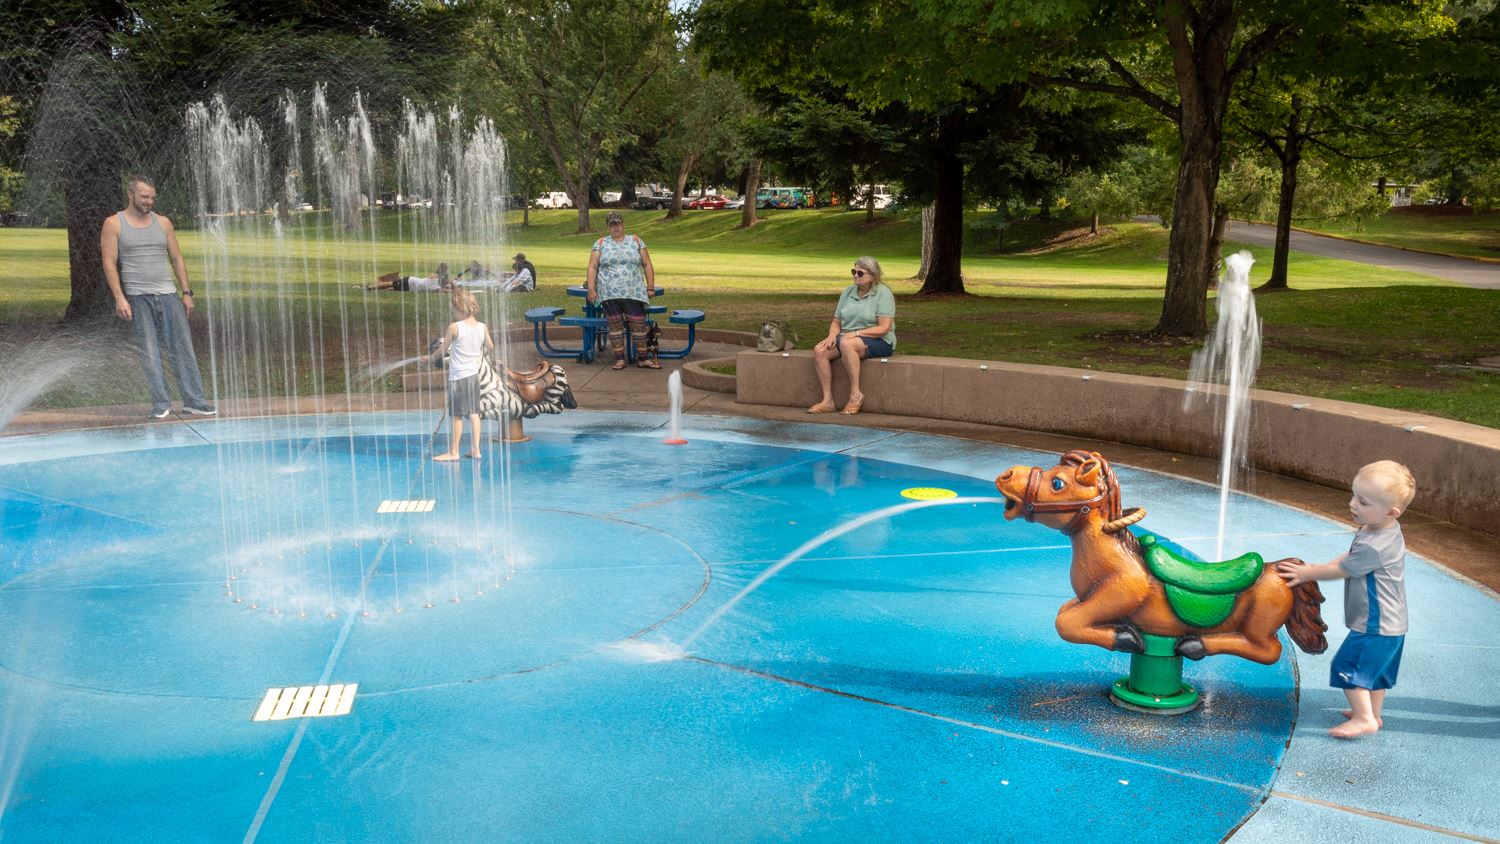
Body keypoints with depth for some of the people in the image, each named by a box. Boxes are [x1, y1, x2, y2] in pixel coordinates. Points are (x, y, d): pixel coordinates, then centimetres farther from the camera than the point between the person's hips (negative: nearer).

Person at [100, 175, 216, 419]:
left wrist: (186, 292, 7)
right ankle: (161, 403, 4)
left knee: (182, 346, -1)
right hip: (137, 297, -3)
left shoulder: (163, 223, 12)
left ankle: (194, 400, 2)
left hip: (168, 294, 3)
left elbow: (177, 259, 14)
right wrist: (119, 298, -12)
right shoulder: (114, 224, 2)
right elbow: (109, 263, -3)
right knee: (149, 351, -2)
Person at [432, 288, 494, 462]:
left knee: (457, 415, 1)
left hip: (458, 376, -5)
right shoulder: (482, 327, -1)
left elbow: (442, 351, -5)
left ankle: (453, 451, 9)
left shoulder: (454, 327, -15)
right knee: (474, 413, 10)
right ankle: (475, 449, 13)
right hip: (474, 374, 5)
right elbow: (490, 347, 15)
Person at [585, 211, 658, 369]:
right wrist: (591, 289, -5)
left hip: (633, 292, 0)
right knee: (615, 324, 2)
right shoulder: (600, 243, 10)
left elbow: (647, 265, 10)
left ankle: (643, 359, 5)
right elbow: (592, 268, 6)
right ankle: (619, 359, 8)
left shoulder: (636, 241, 11)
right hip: (609, 293, 0)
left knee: (639, 323, -4)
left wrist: (651, 287, 2)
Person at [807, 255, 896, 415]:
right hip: (847, 337, 7)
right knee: (819, 350, -18)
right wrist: (832, 335, -8)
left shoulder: (883, 293, -7)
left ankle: (855, 394, -28)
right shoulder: (847, 292, 13)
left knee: (846, 344, -37)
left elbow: (883, 328, -16)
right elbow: (836, 321, 14)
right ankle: (827, 401, -19)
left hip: (879, 342, -7)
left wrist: (856, 333, -20)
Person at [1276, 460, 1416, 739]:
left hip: (1375, 624, -10)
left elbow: (1341, 570, -18)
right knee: (1374, 669, 22)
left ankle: (1365, 718, 3)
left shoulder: (1373, 546, -31)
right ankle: (1373, 713, 35)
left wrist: (1305, 574, -5)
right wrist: (1312, 569, 6)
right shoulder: (1386, 531, 2)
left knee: (1348, 666, -3)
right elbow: (1348, 559, 11)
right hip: (1390, 623, 10)